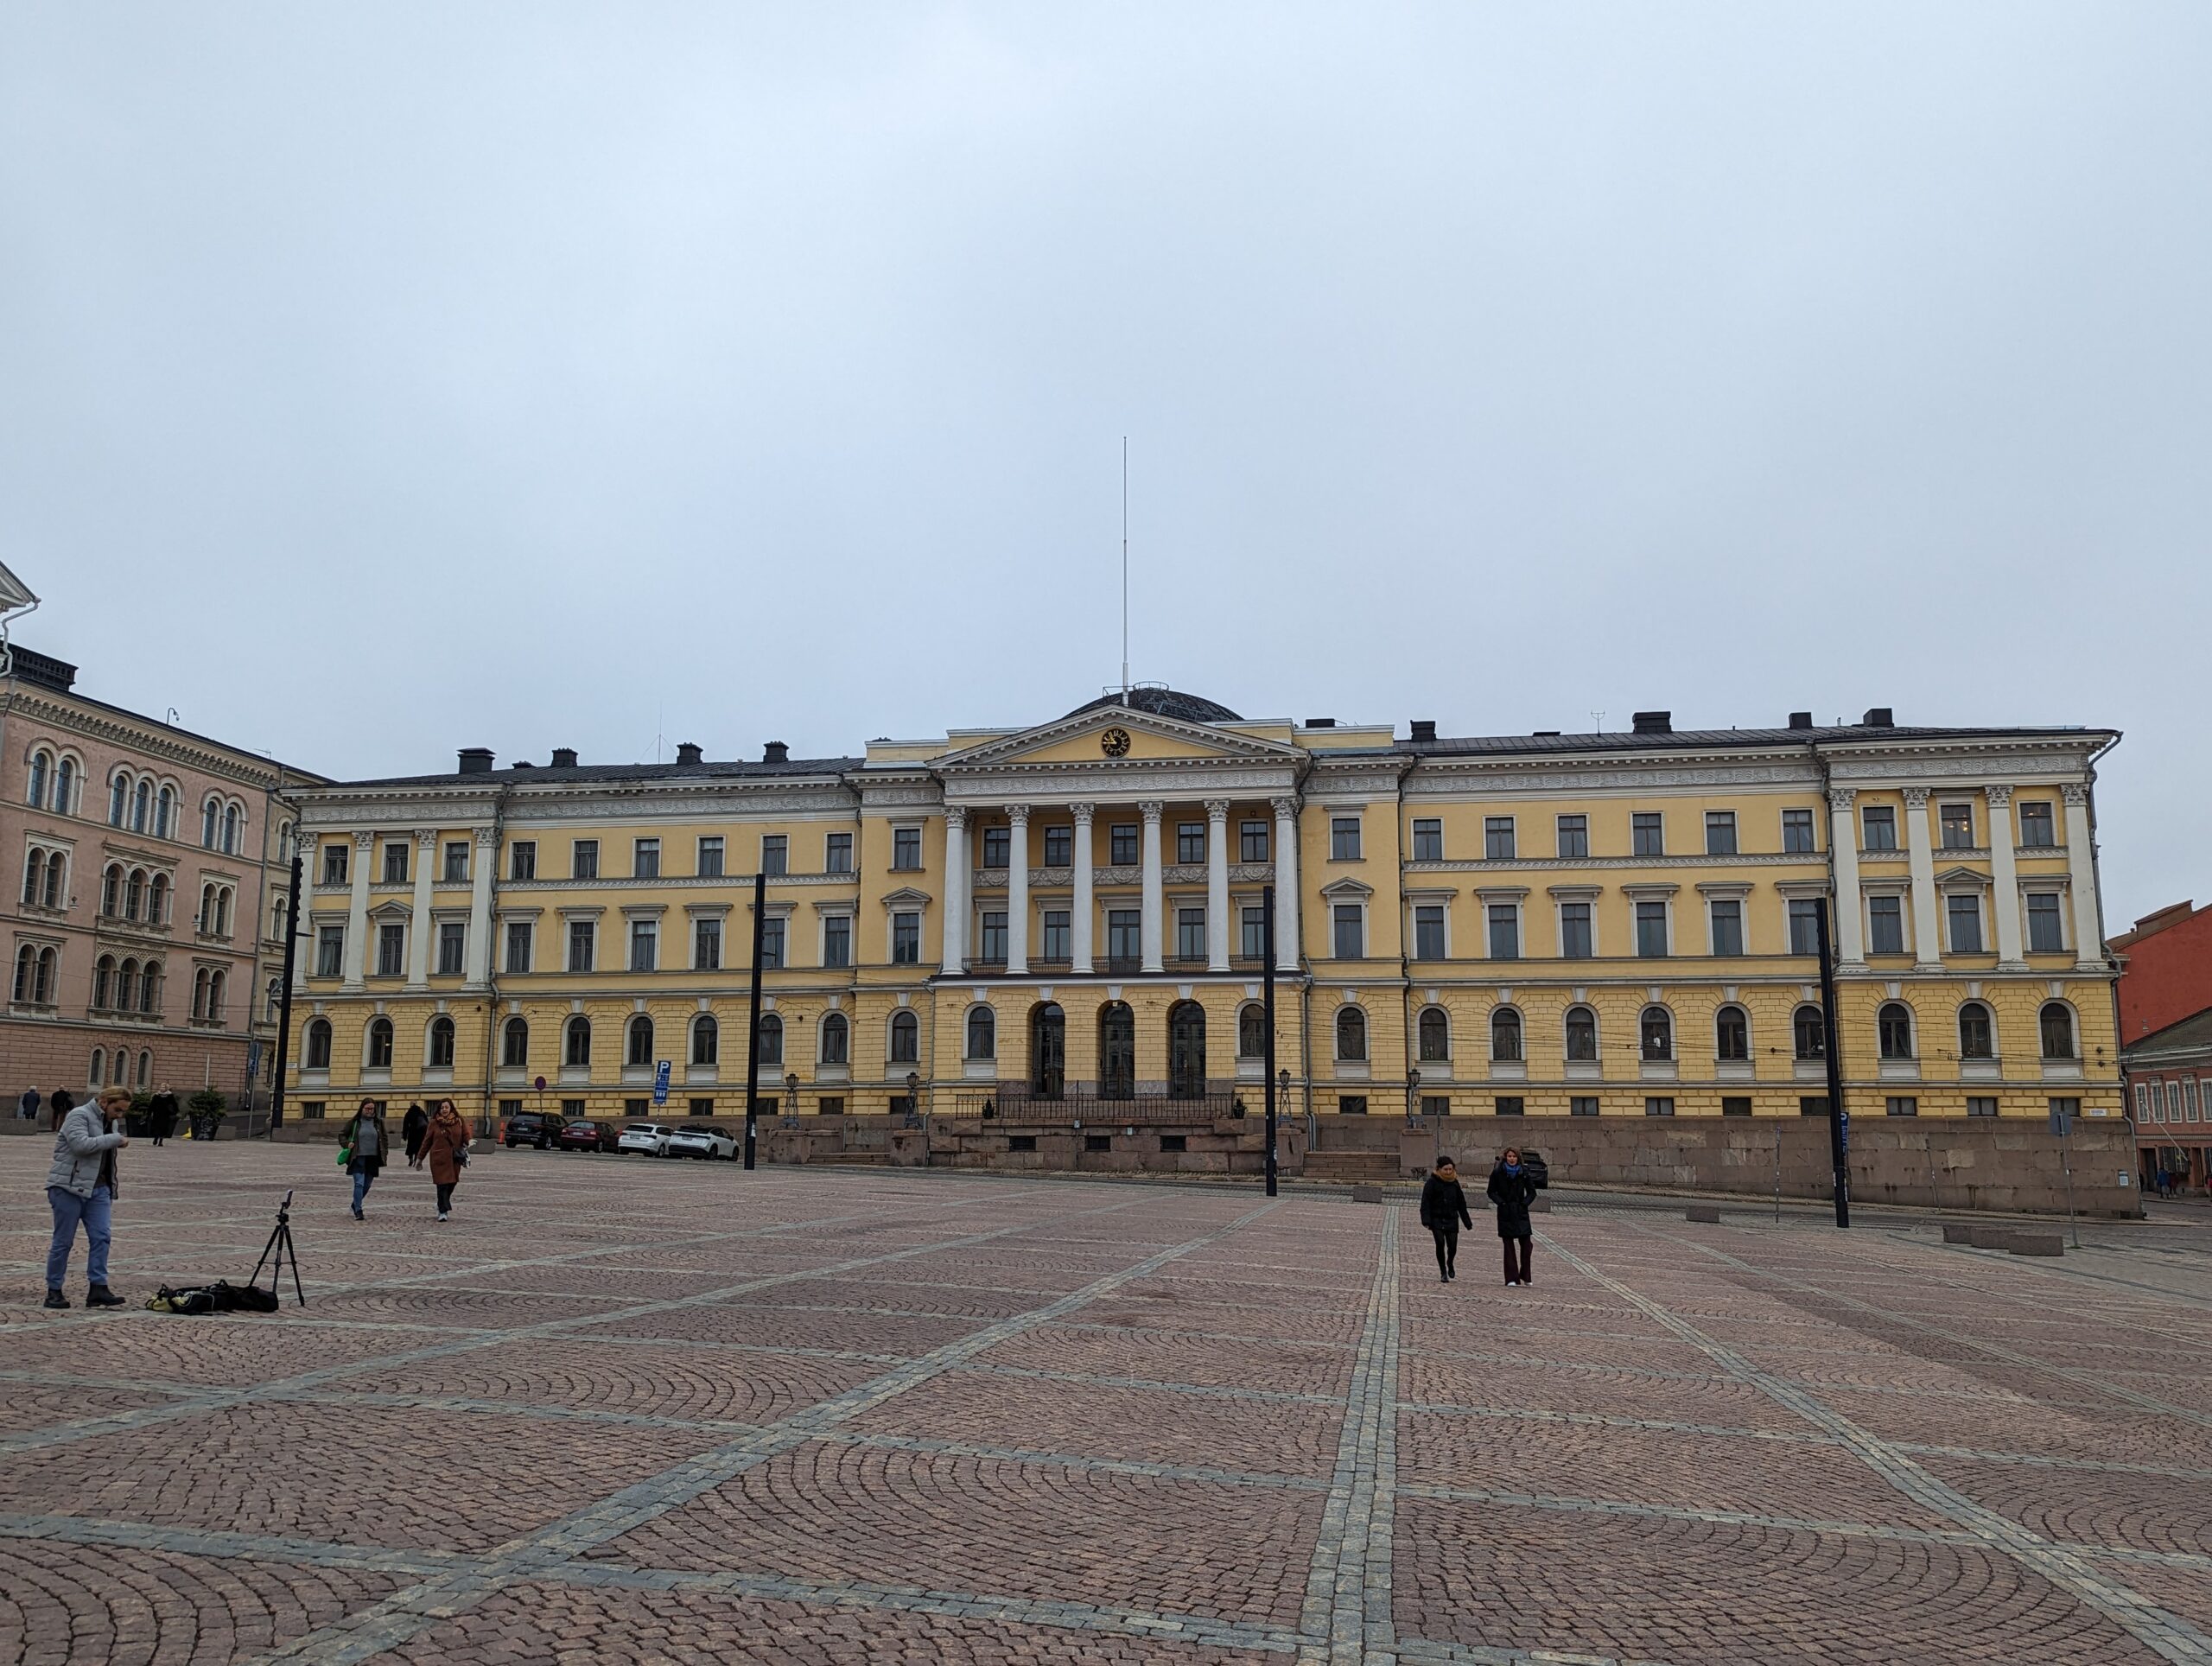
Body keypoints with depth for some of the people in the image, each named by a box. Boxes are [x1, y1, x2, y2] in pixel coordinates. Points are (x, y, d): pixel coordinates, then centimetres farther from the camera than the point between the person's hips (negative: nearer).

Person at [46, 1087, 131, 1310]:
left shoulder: (112, 1123, 18)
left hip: (98, 1189, 7)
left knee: (101, 1237, -4)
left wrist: (111, 1193, 21)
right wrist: (116, 1139, -18)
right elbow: (81, 1144, -25)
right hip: (69, 1188, -7)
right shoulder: (79, 1115, -7)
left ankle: (98, 1289, -6)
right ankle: (54, 1291, 10)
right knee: (63, 1241, -1)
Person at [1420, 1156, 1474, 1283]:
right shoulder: (1432, 1182, -6)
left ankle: (1450, 1264, 30)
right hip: (1437, 1220, -3)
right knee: (1440, 1244, -11)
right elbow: (1425, 1203, -9)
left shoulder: (1454, 1183, 8)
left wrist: (1467, 1222, 14)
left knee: (1452, 1246, -3)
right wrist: (1426, 1221, -18)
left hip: (1451, 1220, 3)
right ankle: (1443, 1272, 3)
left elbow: (1461, 1204, 15)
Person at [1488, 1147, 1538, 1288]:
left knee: (1525, 1242, -4)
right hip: (1505, 1213, -1)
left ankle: (1525, 1276, 12)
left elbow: (1532, 1192, 9)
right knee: (1508, 1245, 0)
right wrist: (1500, 1202, -10)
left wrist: (1524, 1203, -5)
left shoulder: (1524, 1173, 2)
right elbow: (1491, 1191, 3)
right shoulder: (1497, 1173, -2)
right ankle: (1511, 1278, 3)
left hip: (1521, 1212, 1)